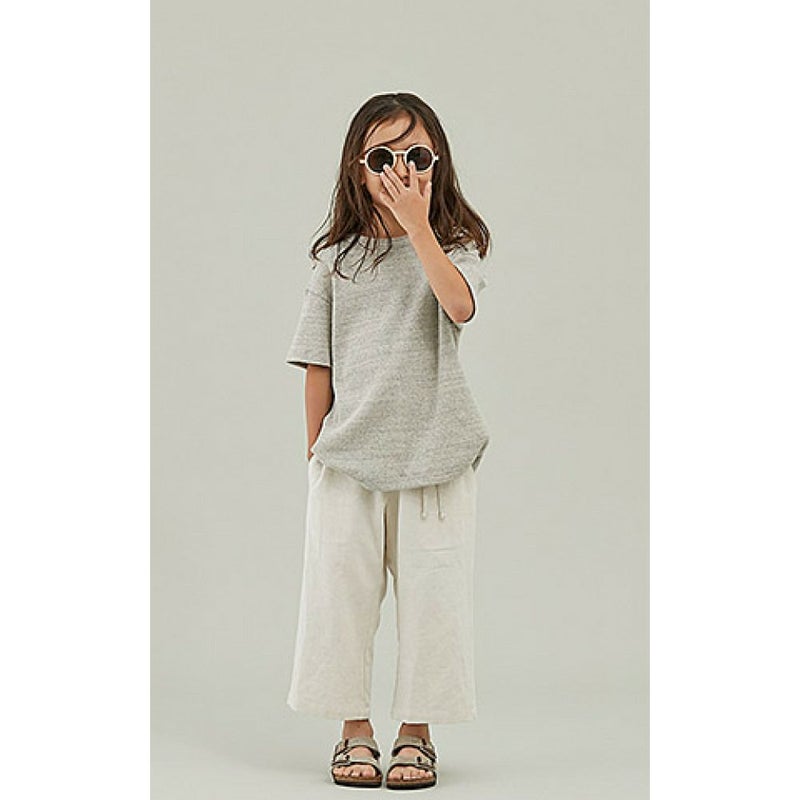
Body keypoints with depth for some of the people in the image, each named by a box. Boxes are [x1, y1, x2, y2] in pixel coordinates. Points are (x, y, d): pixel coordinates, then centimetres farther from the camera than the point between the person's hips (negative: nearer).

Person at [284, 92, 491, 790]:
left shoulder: (455, 246, 2)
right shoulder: (336, 259, 6)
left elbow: (460, 305, -22)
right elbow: (318, 364, 8)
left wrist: (418, 226, -22)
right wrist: (315, 447, 7)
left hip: (435, 453, -1)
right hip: (349, 453, 1)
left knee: (431, 590, 2)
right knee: (342, 587, 4)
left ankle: (417, 732, 17)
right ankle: (355, 730, 18)